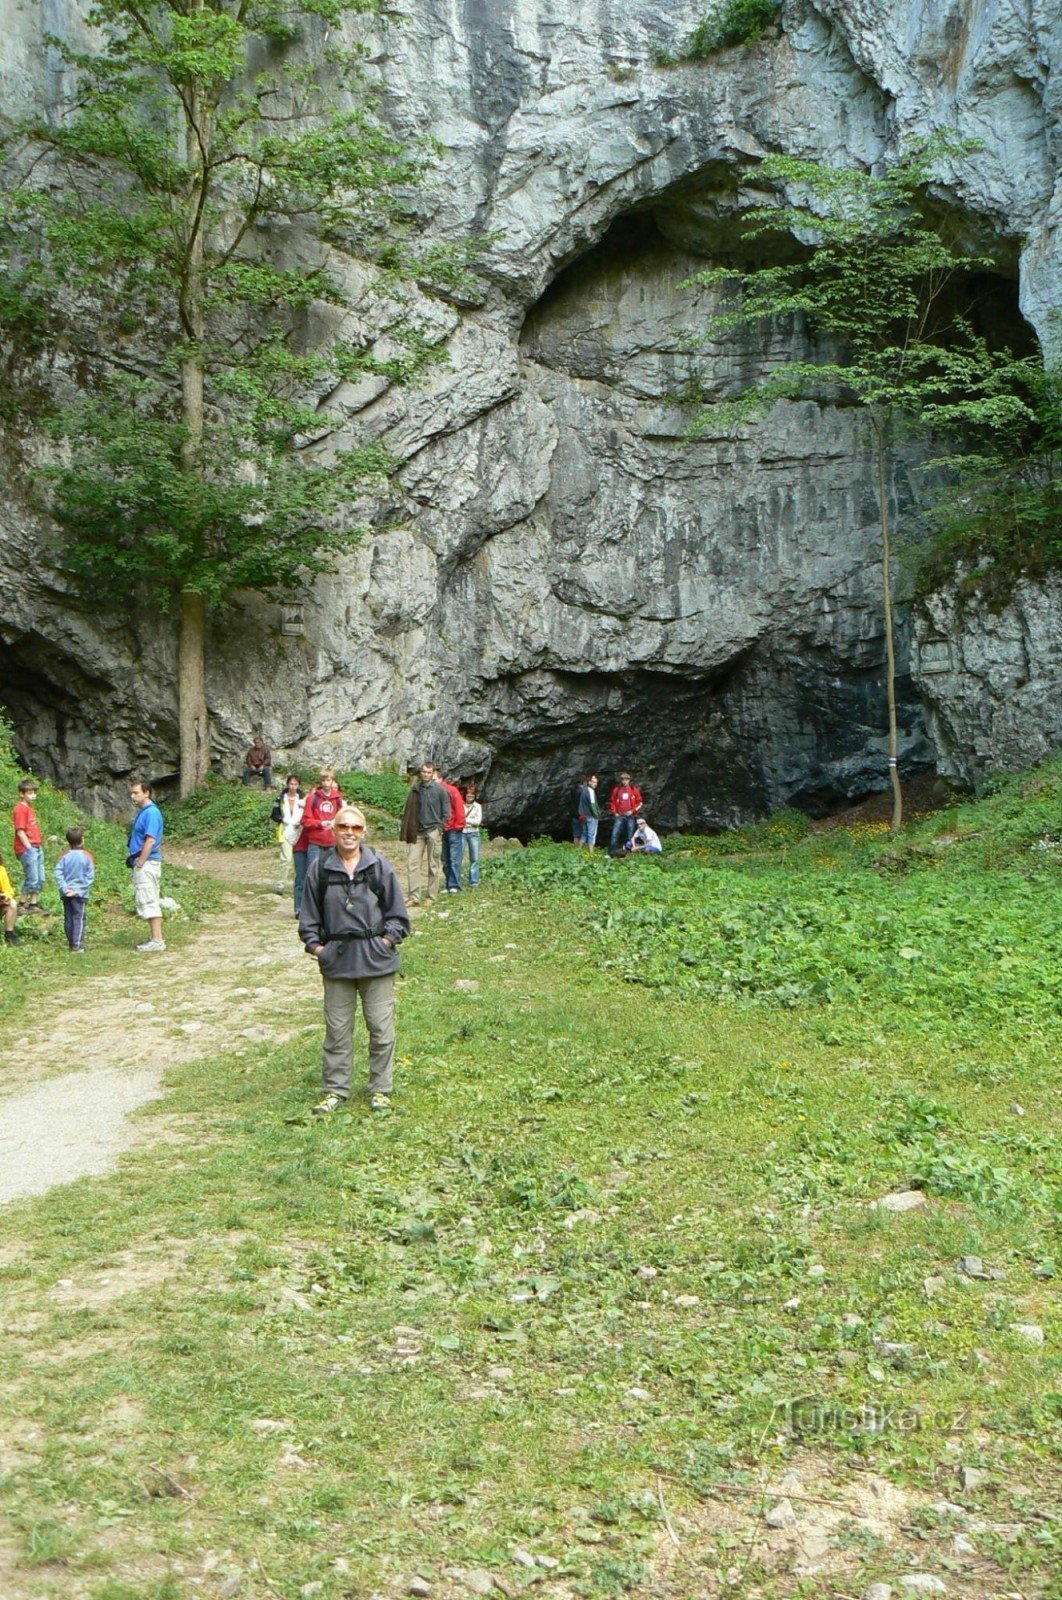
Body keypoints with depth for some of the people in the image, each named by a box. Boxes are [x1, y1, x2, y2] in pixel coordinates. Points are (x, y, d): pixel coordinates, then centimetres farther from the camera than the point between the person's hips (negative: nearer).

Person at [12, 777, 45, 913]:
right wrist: (29, 848, -17)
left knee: (40, 880, 10)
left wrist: (40, 845, 13)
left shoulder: (30, 808, 17)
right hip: (27, 849, -9)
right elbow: (20, 831, -15)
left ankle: (34, 903, 16)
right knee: (32, 879, -7)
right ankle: (23, 904, 3)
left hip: (37, 848, 9)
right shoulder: (20, 809, -10)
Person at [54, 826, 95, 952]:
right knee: (79, 918, -3)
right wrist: (81, 889, -7)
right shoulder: (87, 855, -6)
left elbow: (58, 873, -7)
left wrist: (64, 888, -8)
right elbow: (90, 876, -9)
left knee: (68, 918, 12)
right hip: (80, 893, -3)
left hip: (66, 893, 3)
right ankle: (77, 945, -10)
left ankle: (71, 943, 18)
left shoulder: (64, 855, 0)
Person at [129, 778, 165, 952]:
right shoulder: (143, 812, 15)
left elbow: (150, 841, -22)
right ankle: (156, 937, 19)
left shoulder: (151, 812, -16)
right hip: (143, 863, 10)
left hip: (147, 864, -10)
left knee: (148, 901, -10)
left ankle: (157, 941, -9)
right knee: (150, 901, 13)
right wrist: (135, 862, 16)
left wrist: (139, 864, -20)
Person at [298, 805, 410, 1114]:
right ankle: (335, 1090, 19)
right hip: (336, 961, 1)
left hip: (376, 960, -1)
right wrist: (314, 944, -2)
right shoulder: (319, 868, 1)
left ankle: (381, 1089, 18)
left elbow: (396, 911, 5)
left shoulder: (379, 866, -1)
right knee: (337, 1029, 8)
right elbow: (309, 914, 8)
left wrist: (389, 939, -5)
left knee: (381, 1028, 5)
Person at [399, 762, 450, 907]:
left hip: (433, 831, -4)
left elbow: (446, 810, 1)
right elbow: (409, 811, 10)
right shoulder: (415, 789, 8)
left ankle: (431, 897, 8)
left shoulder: (439, 789, -3)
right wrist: (406, 832, 4)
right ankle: (413, 897, -2)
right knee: (412, 863, -4)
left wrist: (440, 826, -5)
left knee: (432, 865, 2)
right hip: (417, 832, 4)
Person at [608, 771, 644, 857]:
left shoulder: (634, 789, 3)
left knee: (630, 835, 3)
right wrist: (614, 812, 1)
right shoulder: (616, 790, 5)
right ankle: (612, 852, -8)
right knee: (615, 834, -9)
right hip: (619, 816, 0)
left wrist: (632, 811, -6)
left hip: (630, 815, 0)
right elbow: (612, 802, 12)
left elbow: (639, 802, 6)